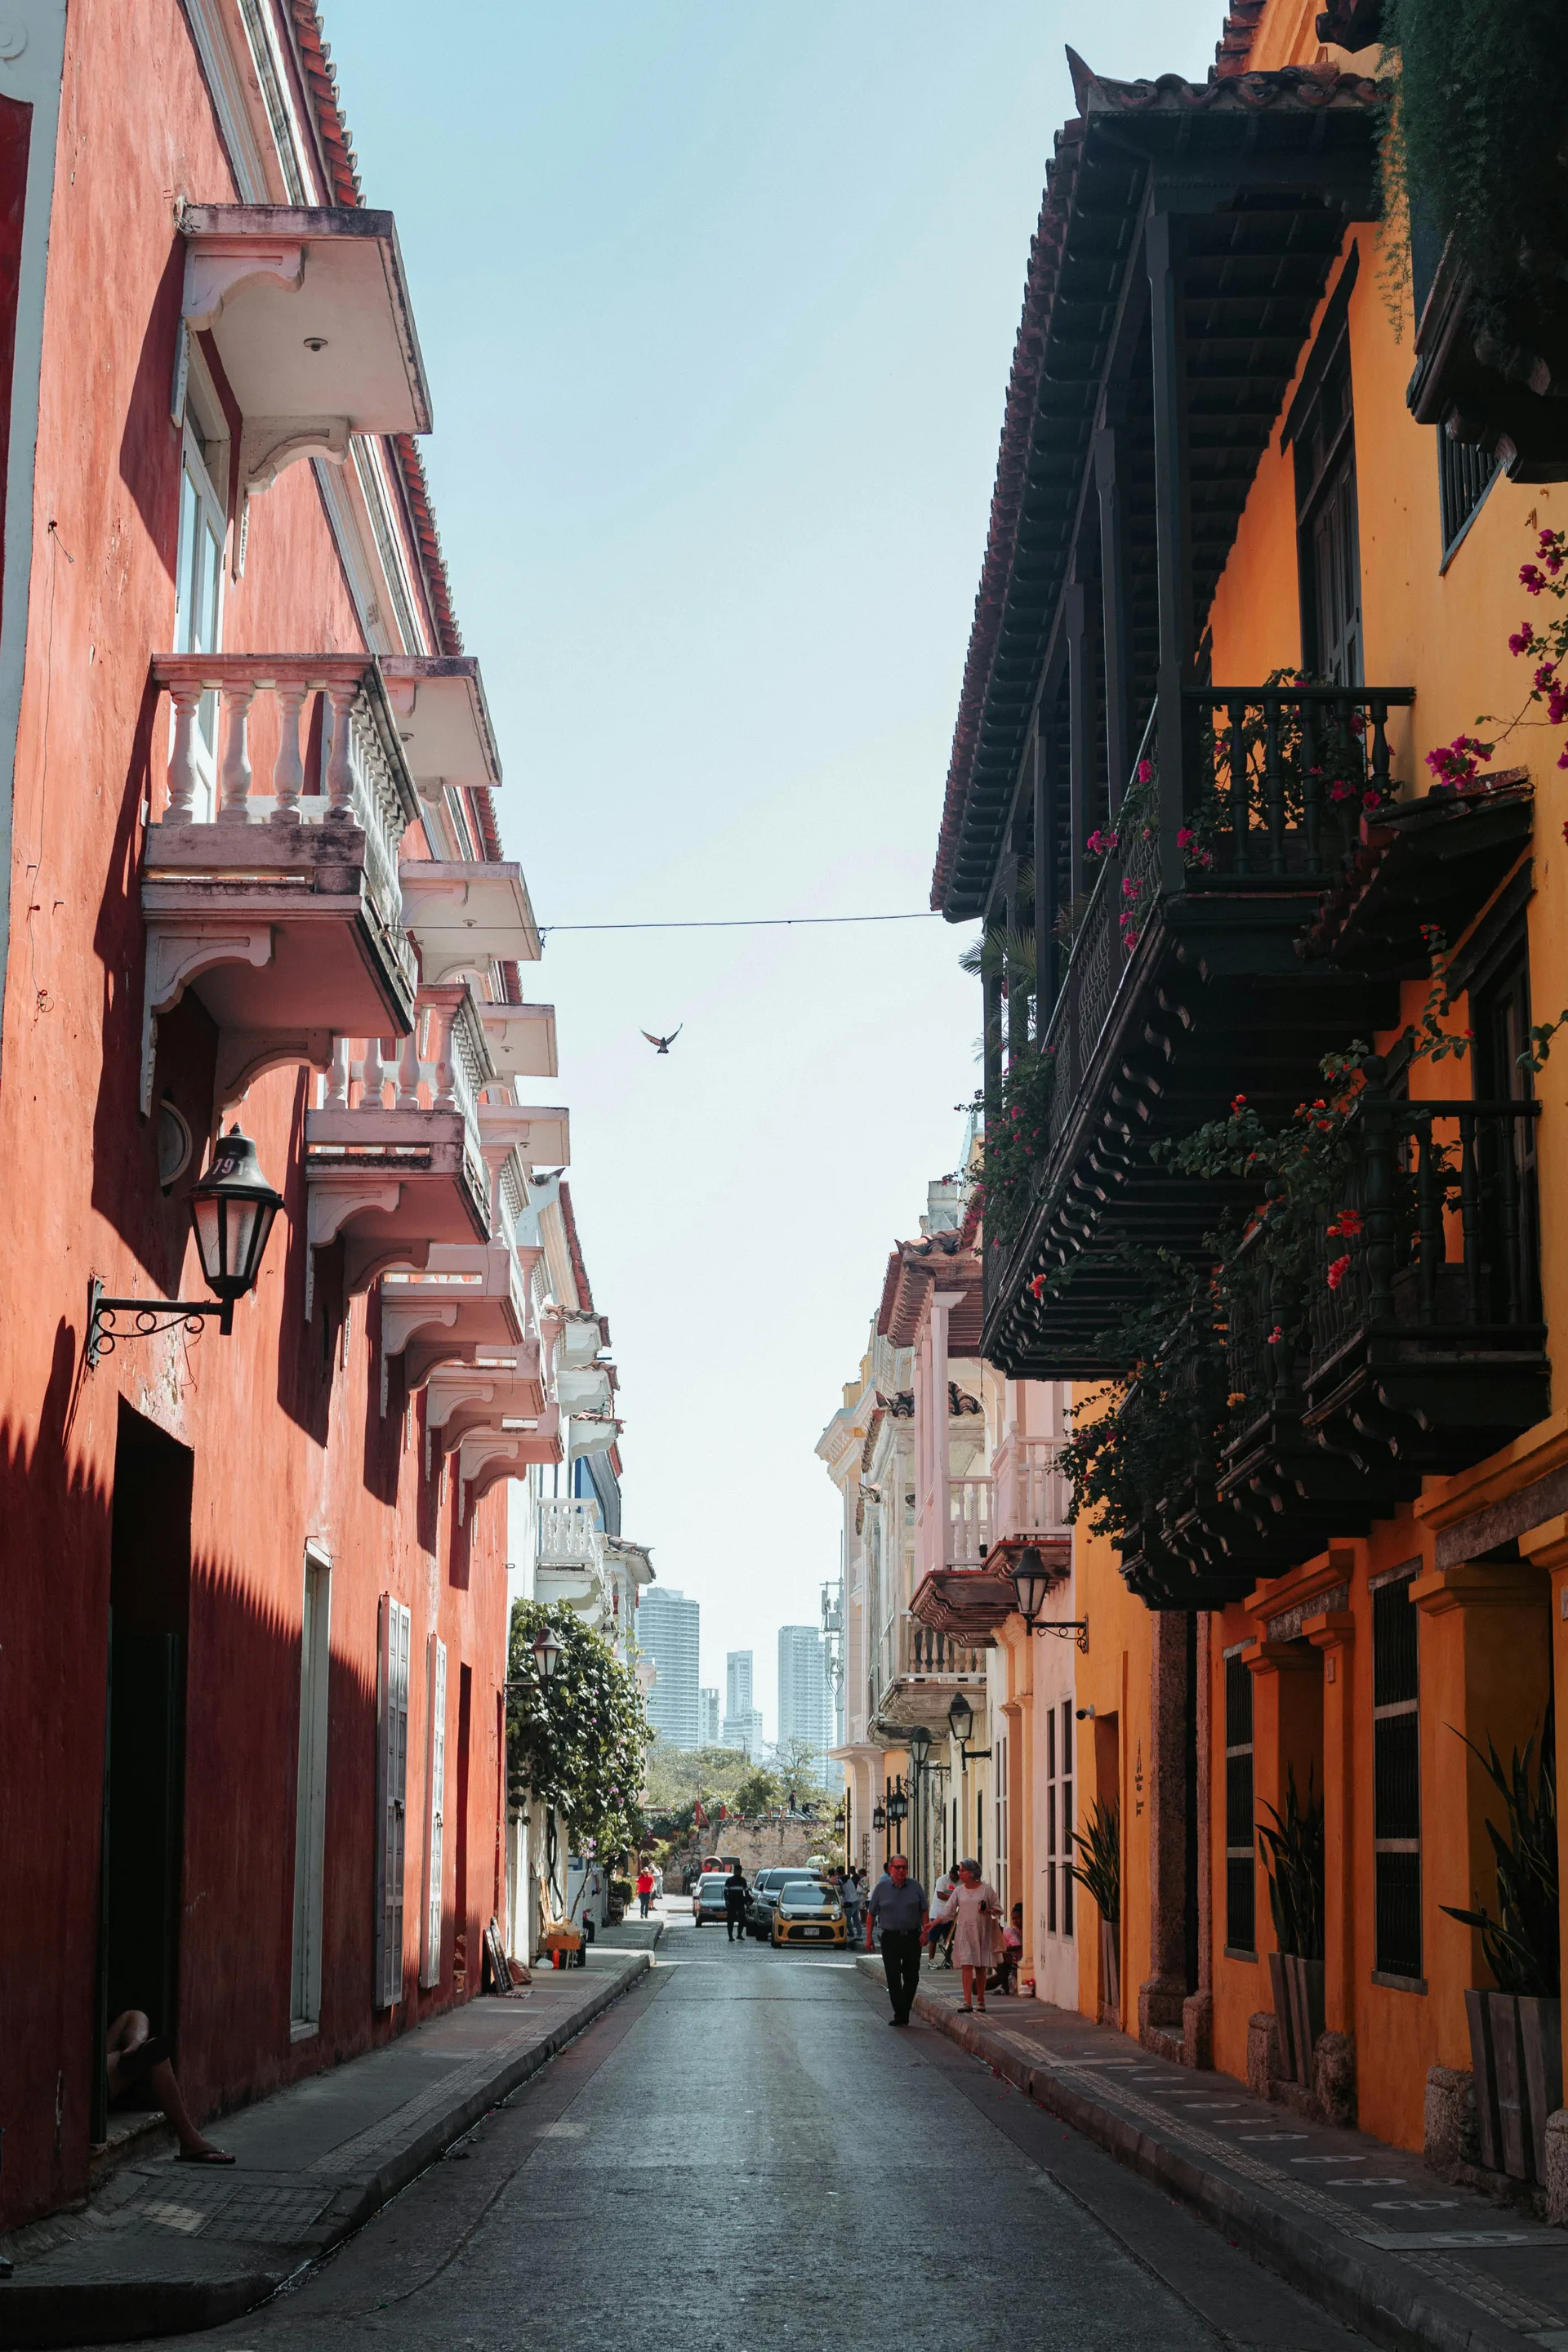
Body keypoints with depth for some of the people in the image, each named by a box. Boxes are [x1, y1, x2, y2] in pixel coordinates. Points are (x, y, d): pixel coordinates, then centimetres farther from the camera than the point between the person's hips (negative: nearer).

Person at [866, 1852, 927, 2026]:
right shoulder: (881, 1887, 2)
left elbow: (923, 1911, 8)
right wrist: (868, 1937, 3)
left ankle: (905, 2010, 20)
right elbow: (871, 1914, 6)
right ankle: (900, 2015, -3)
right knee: (893, 1977, -6)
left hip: (912, 1938, 1)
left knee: (912, 1977, 6)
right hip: (890, 1938, -1)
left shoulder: (915, 1886, 4)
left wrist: (925, 1932, -4)